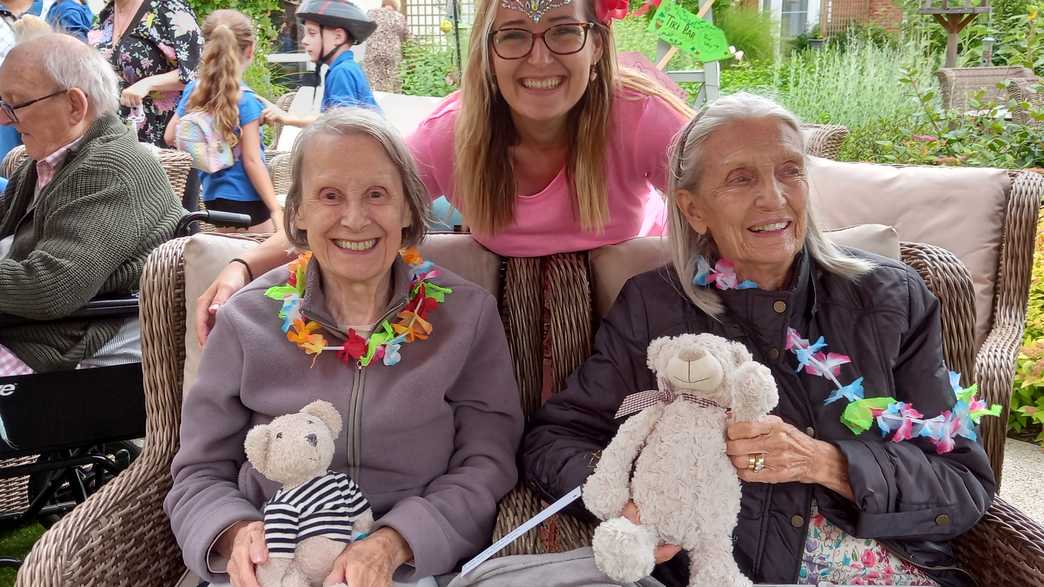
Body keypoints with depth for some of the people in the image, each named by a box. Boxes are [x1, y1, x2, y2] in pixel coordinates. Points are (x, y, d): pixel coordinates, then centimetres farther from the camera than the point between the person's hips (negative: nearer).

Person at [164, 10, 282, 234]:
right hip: (245, 198, -7)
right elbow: (252, 160, -18)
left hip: (213, 193, 7)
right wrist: (276, 209, -16)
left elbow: (170, 136, 10)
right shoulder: (246, 99, -16)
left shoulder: (193, 90, 2)